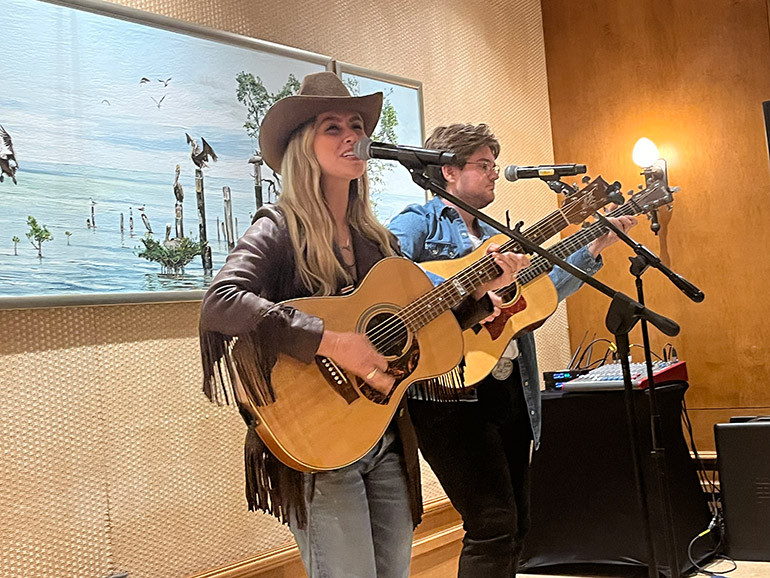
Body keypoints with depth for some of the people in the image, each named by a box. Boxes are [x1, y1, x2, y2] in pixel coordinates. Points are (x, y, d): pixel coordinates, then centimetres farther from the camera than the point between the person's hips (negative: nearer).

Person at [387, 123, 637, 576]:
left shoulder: (494, 235, 23)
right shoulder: (419, 223, -3)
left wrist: (593, 250, 16)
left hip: (510, 391, 9)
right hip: (453, 395, -8)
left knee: (516, 526, 14)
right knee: (494, 525, -12)